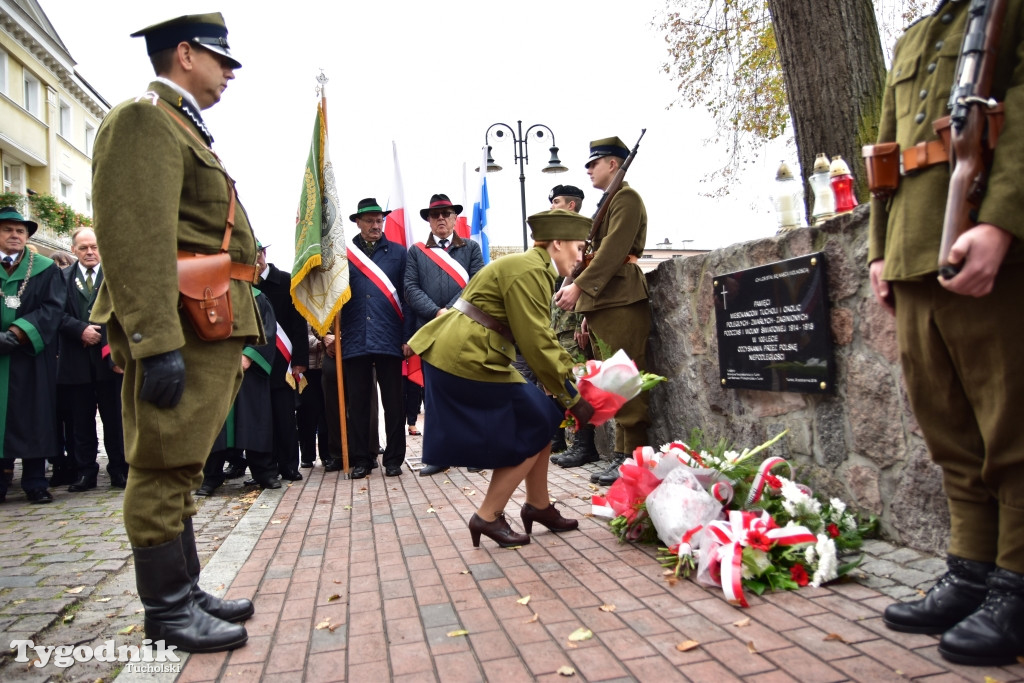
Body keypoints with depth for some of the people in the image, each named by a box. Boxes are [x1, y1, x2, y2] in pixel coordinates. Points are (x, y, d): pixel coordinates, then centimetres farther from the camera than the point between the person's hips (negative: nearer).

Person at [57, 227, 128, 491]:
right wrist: (81, 330, -16)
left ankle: (119, 471, 11)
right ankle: (85, 472, 15)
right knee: (82, 420, 7)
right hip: (76, 361, 1)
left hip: (109, 358, -1)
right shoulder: (63, 277, 10)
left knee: (114, 419, 3)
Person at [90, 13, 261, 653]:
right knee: (165, 470, -2)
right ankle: (167, 611, 10)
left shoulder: (185, 129, 26)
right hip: (180, 331, -10)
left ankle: (185, 591, 25)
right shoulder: (145, 118, -6)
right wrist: (158, 343, -25)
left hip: (211, 333, 10)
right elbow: (136, 237, -19)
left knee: (178, 469, 14)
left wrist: (237, 338, 23)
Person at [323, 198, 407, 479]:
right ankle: (360, 459, 17)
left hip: (389, 339, -1)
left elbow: (407, 296, 4)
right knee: (358, 403, 7)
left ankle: (394, 459, 14)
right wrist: (331, 333, 1)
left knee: (393, 401, 4)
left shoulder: (398, 253, 8)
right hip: (354, 340, 1)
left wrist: (407, 336, -3)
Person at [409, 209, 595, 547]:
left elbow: (541, 338, 16)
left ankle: (538, 505, 26)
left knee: (540, 421, 13)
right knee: (532, 432, -1)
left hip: (461, 354, 10)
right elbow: (536, 344, -20)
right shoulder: (528, 271, -17)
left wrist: (572, 381, 10)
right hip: (468, 359, -10)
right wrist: (571, 397, -12)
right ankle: (488, 516, 9)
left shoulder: (534, 269, 15)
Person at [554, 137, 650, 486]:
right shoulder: (607, 203, 25)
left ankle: (632, 457, -3)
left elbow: (614, 249, -17)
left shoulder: (626, 197, -3)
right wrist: (589, 311, 20)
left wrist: (580, 286, -23)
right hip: (602, 304, 10)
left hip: (621, 303, -10)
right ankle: (621, 453, 14)